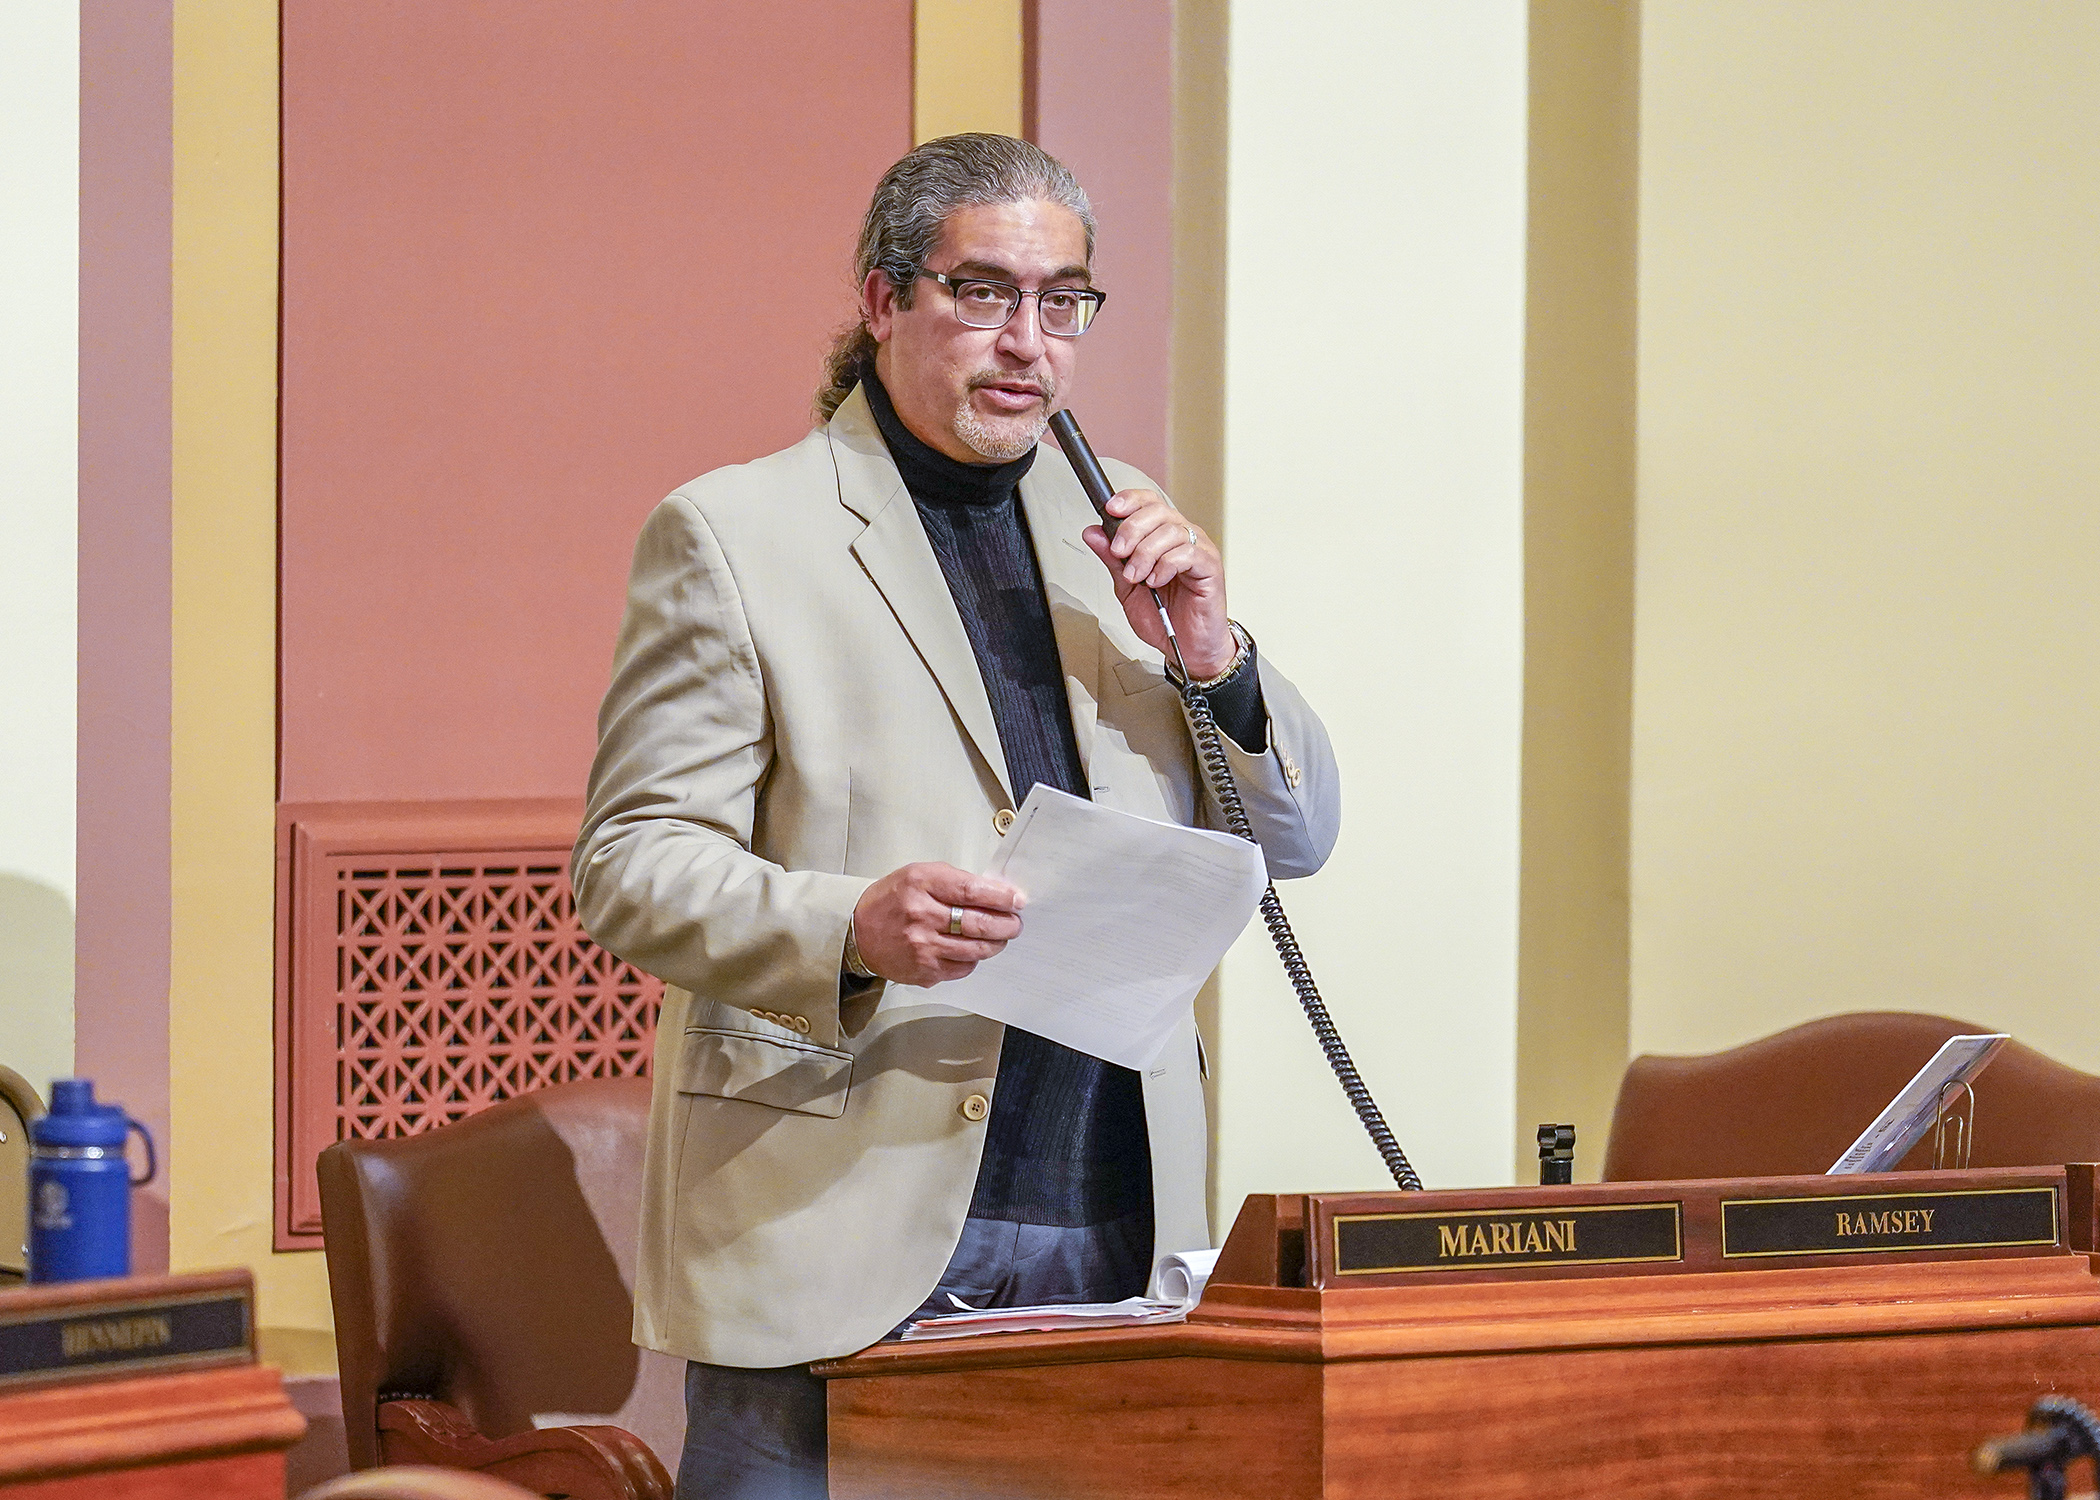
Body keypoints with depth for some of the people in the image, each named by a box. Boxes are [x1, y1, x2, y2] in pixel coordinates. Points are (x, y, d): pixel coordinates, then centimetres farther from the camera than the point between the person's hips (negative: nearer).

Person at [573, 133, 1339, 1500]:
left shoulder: (1113, 541, 17)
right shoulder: (732, 535, 0)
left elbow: (1296, 839, 18)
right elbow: (631, 871, -5)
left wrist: (1209, 653, -2)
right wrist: (852, 930, -24)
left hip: (1112, 1252, 5)